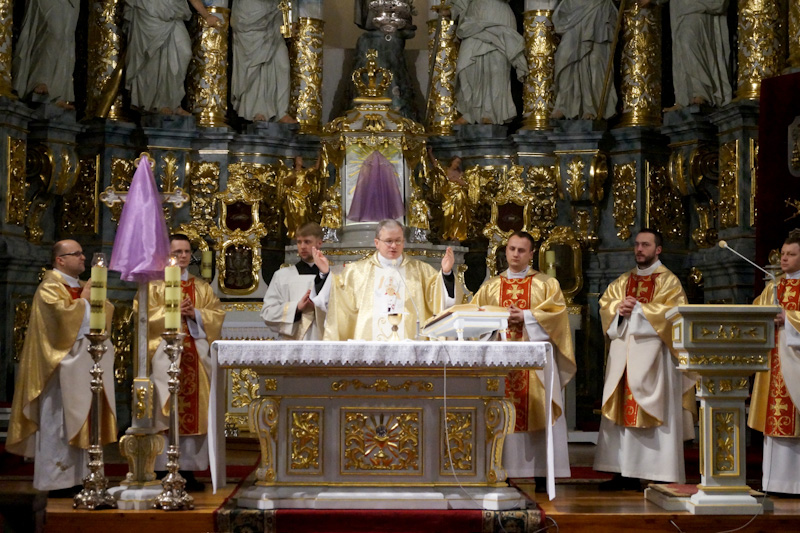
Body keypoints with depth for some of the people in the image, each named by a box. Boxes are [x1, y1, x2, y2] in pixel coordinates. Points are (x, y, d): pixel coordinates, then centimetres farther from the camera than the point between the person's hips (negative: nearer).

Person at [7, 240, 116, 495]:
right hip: (61, 366, -8)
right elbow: (63, 315, -25)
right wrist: (83, 299, -12)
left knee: (76, 423, 10)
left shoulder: (81, 287, 17)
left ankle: (74, 478, 15)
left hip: (82, 366, 9)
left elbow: (106, 314, 15)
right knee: (59, 424, -6)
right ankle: (58, 482, -1)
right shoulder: (50, 288, -9)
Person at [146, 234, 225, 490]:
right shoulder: (154, 285, 9)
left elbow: (217, 314, 9)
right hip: (165, 353, -3)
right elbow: (144, 315, -3)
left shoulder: (202, 287, 19)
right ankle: (164, 471, -4)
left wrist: (195, 313, -7)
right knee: (165, 410, -7)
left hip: (196, 356, 3)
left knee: (194, 411, 0)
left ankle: (188, 469, 4)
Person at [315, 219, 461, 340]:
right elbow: (337, 300, 10)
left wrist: (446, 273, -9)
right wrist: (326, 273, -2)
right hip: (368, 342, 0)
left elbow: (439, 299, 6)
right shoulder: (357, 270, 15)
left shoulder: (421, 270, 16)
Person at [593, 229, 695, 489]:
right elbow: (605, 302, 10)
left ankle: (663, 476, -5)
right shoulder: (623, 281, 18)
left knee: (656, 414, -7)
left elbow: (671, 310, -12)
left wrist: (638, 308, -14)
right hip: (623, 353, 6)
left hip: (653, 354, -5)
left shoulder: (668, 280, 2)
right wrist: (618, 308, -11)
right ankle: (626, 472, 8)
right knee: (623, 410, 3)